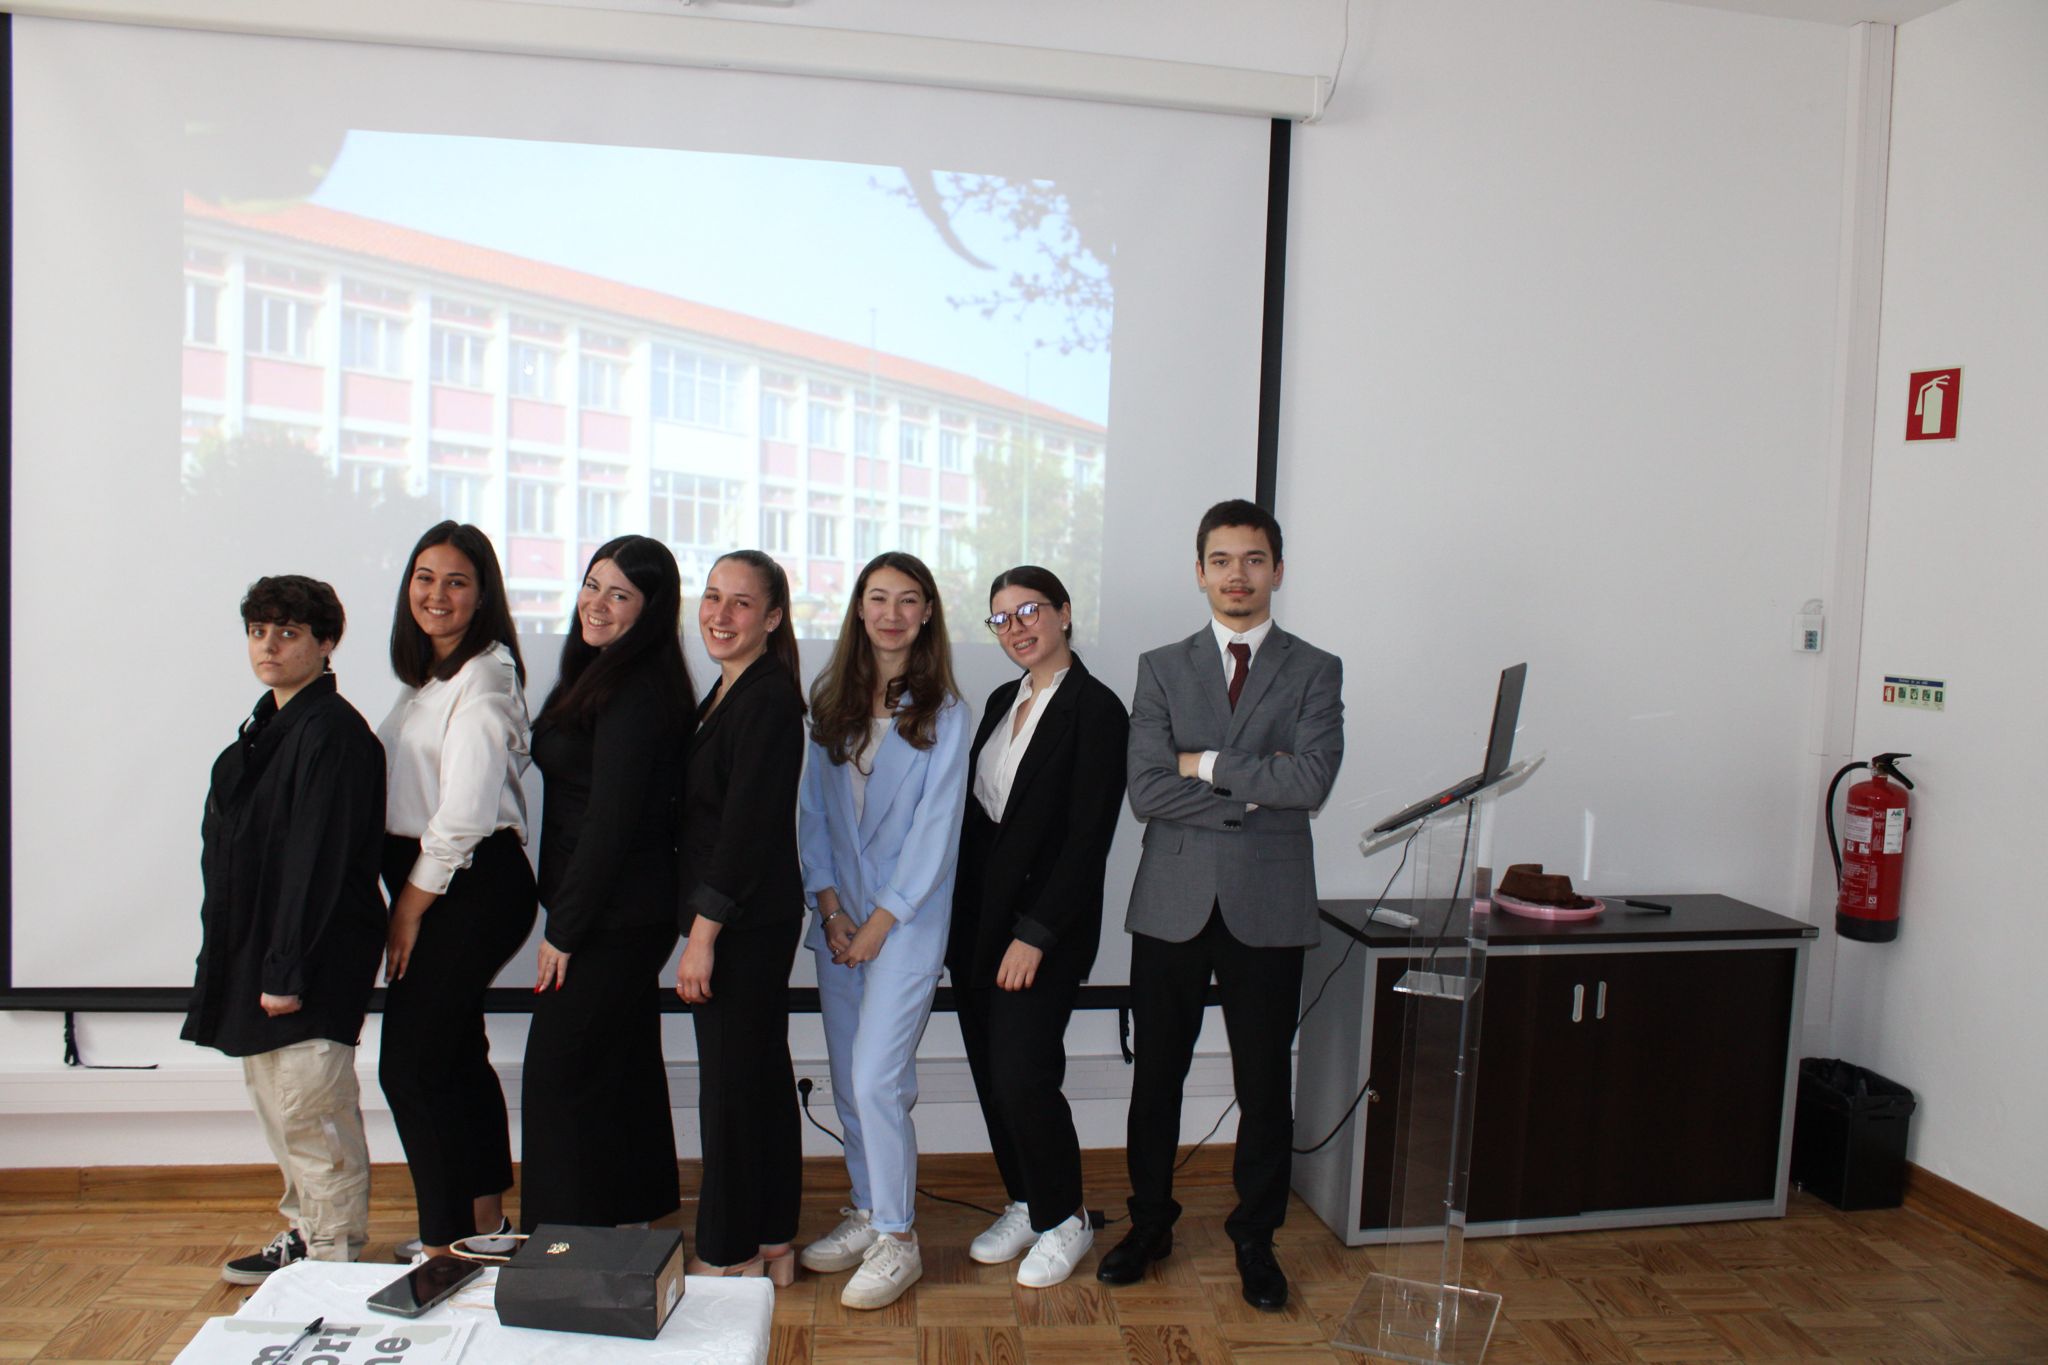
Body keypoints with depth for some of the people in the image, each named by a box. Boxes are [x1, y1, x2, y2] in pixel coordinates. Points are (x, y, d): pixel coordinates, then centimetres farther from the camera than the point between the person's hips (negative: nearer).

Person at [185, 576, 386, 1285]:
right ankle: (304, 1232, 29)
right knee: (274, 1097, 16)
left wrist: (287, 968, -21)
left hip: (312, 959, -10)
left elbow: (318, 860, -20)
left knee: (311, 1105, -3)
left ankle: (334, 1252, 10)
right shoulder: (267, 726, 15)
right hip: (255, 948, 10)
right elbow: (234, 848, 18)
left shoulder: (332, 732, -15)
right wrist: (247, 961, 14)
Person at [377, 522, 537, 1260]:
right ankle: (486, 1221, 31)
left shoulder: (484, 677, -15)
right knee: (457, 1054, 17)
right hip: (426, 882, 10)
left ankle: (445, 1245, 7)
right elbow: (410, 794, 14)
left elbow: (465, 812, -20)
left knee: (410, 1065, -5)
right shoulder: (427, 675, 15)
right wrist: (405, 901, 8)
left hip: (473, 887, -10)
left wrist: (411, 907, -12)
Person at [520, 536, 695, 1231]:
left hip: (612, 919, -10)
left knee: (559, 1074, -2)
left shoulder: (632, 692, -18)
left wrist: (563, 928, -15)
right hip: (624, 914, 10)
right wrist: (566, 918, 12)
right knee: (623, 1067, 18)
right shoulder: (602, 676, 13)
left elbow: (611, 822, -21)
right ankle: (635, 1210, 32)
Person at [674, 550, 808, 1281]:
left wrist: (703, 934, -19)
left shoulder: (769, 700, -16)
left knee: (731, 1082, 1)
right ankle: (770, 1243, 28)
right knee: (762, 1073, 15)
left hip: (748, 921, -10)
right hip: (746, 921, 10)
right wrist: (703, 927, 13)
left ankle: (730, 1255, 15)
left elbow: (746, 827, -20)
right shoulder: (731, 693, 14)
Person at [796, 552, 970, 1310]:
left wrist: (881, 921, -11)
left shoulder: (943, 712, -6)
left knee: (876, 1080, -9)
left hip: (908, 916, -5)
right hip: (837, 915, 5)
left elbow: (936, 827, -9)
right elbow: (814, 810, 7)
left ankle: (898, 1241, 6)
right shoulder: (830, 704, 6)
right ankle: (868, 1215, 28)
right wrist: (829, 906, -2)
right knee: (848, 1082, 12)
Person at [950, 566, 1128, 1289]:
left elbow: (1088, 838, -15)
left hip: (1047, 923, -7)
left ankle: (1064, 1221, 15)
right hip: (976, 919, 7)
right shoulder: (1003, 701, 12)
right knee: (990, 1075, 11)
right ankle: (1024, 1207, 30)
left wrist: (1035, 936, -17)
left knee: (1023, 1077, -7)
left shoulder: (1097, 709, -11)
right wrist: (956, 918, 9)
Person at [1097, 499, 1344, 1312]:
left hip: (1268, 908, -1)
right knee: (1157, 1076, 11)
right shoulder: (1162, 669, 6)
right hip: (1172, 904, 1)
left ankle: (1255, 1239, 28)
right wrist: (1253, 793, -11)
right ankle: (1149, 1224, 30)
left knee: (1263, 1085, 10)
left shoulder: (1314, 673, 4)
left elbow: (1311, 781, -13)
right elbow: (1145, 792, -7)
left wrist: (1205, 764, -10)